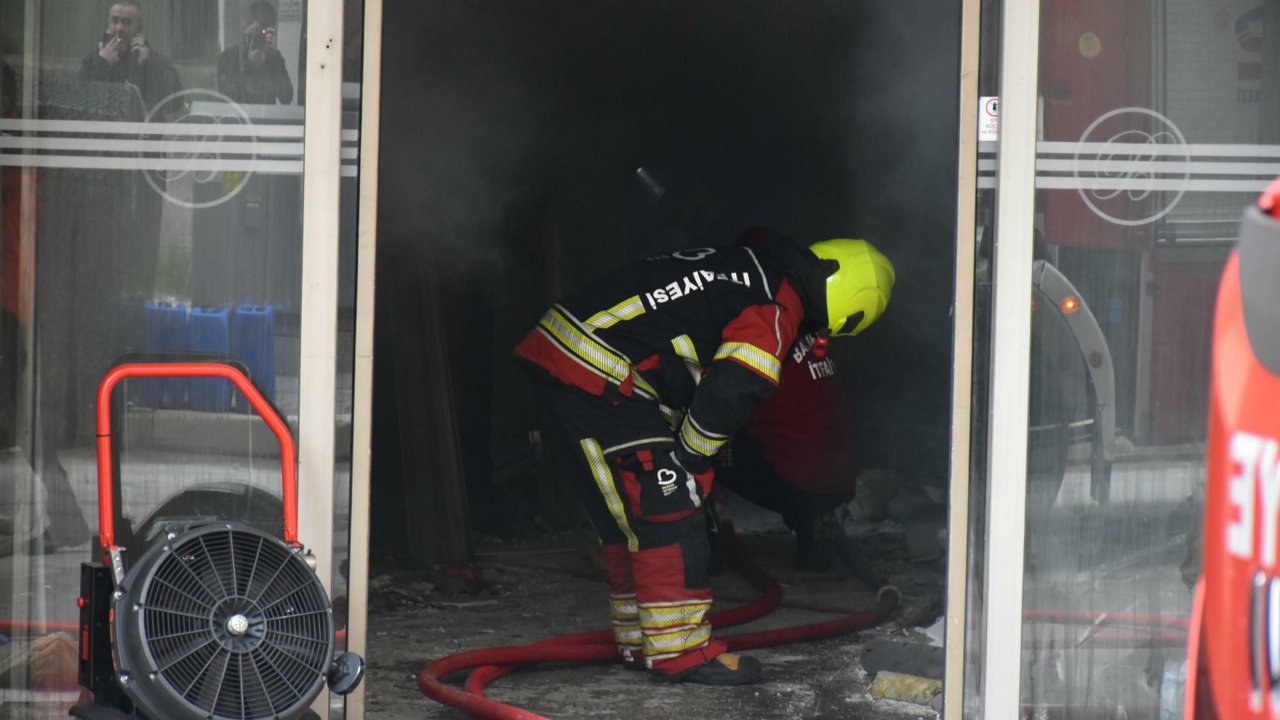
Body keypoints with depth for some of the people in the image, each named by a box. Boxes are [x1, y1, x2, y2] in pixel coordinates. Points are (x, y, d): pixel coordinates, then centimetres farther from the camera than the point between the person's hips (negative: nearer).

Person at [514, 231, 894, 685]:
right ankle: (677, 650, -3)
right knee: (668, 509, -6)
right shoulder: (776, 309, -11)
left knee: (620, 509, 17)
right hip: (598, 373, -10)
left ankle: (640, 640, 26)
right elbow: (728, 394, -17)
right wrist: (691, 459, -1)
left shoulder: (748, 269, 19)